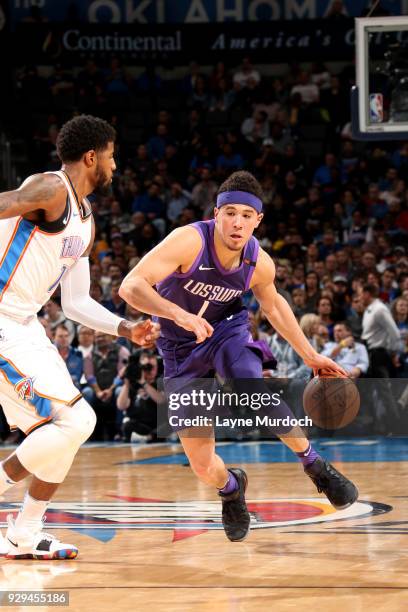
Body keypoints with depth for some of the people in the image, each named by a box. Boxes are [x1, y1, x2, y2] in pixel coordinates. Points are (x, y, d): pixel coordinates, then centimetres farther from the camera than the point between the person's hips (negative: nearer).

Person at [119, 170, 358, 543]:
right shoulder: (189, 241, -28)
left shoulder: (260, 264, -13)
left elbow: (273, 305, 10)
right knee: (202, 465, -6)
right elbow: (130, 286, -37)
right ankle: (230, 488, 32)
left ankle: (316, 467, -12)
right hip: (182, 349, -1)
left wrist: (310, 355, 9)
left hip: (228, 330, 2)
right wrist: (178, 314, -53)